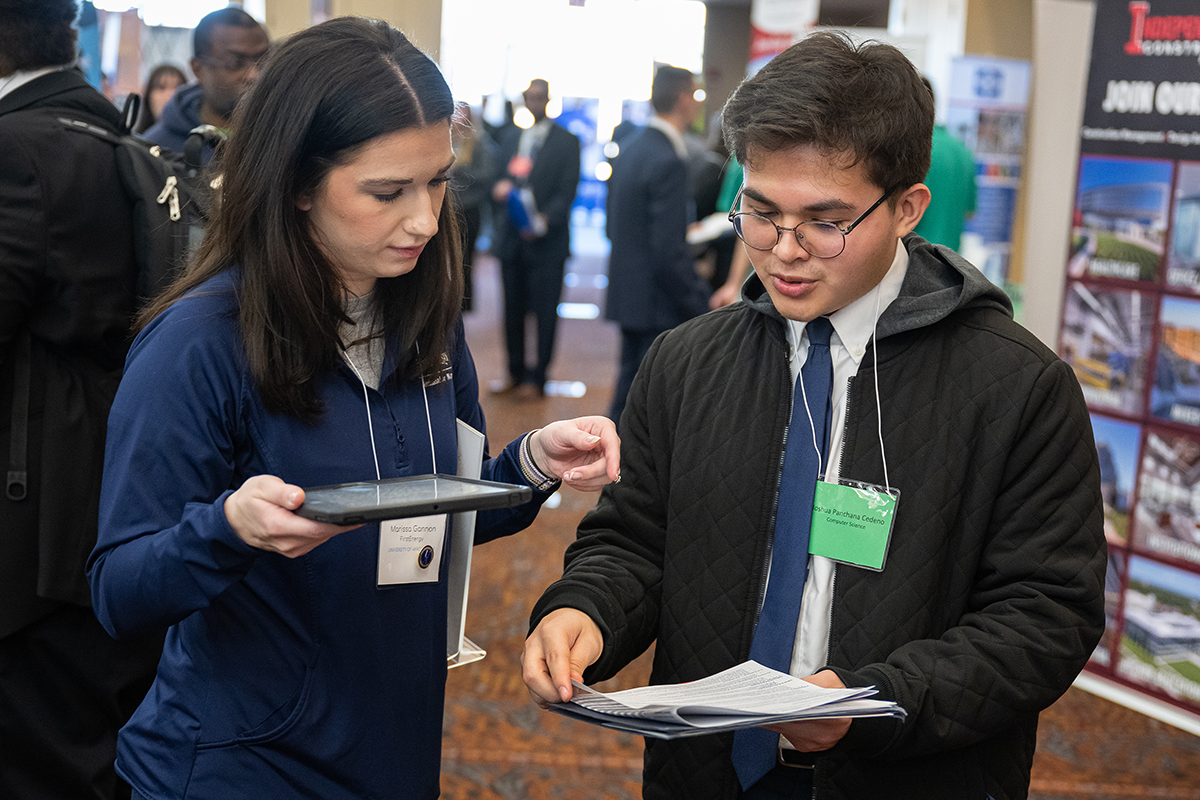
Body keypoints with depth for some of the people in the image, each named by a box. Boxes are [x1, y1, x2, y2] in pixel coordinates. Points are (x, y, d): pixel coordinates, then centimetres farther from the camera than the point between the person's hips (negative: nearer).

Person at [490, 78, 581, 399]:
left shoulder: (567, 142, -1)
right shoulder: (510, 139, 15)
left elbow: (567, 192, -8)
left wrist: (544, 221, -22)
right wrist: (499, 187, -3)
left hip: (546, 241, -5)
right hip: (511, 239, 5)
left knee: (545, 312, -1)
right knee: (513, 309, 10)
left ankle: (537, 377, 7)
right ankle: (515, 372, 20)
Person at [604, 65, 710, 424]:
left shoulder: (629, 150, 9)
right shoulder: (668, 162, -20)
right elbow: (669, 252, -23)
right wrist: (699, 304, -15)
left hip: (629, 296, 9)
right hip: (659, 305, -9)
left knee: (628, 394, 18)